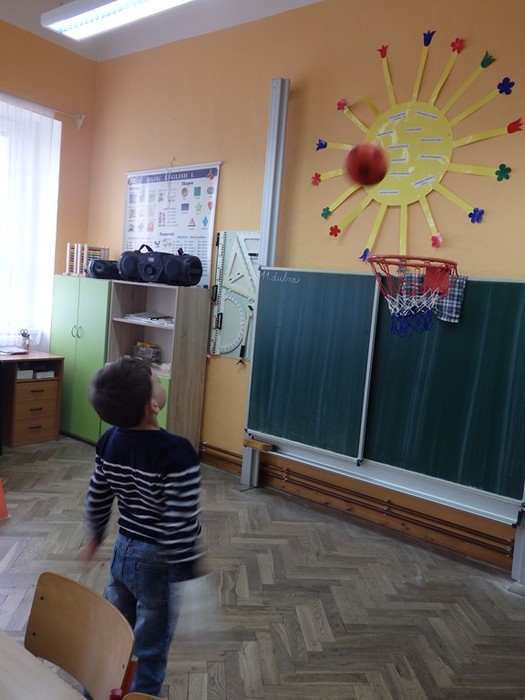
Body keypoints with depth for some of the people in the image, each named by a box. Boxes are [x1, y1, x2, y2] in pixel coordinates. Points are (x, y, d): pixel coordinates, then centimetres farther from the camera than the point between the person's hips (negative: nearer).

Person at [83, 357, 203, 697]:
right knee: (149, 652, 15)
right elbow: (181, 524, -27)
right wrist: (188, 575, -15)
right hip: (158, 563, -6)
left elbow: (97, 498, 5)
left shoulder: (109, 441, -8)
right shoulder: (177, 453, -30)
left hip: (123, 550, 6)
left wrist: (96, 535, 22)